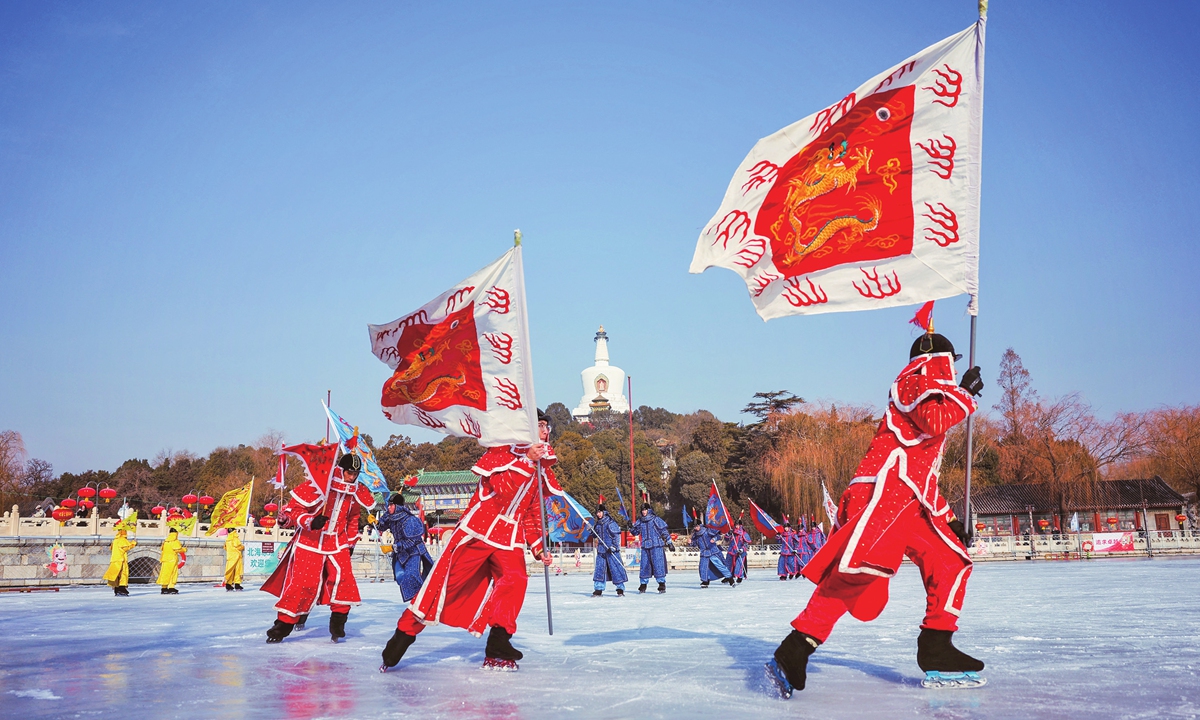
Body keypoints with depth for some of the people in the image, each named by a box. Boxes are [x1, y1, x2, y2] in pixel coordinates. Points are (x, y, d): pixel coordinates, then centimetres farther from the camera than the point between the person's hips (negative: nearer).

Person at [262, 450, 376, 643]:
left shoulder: (356, 491, 3)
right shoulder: (316, 484, -17)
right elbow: (293, 509, -16)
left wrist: (351, 541, 18)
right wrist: (310, 521, -32)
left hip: (337, 543, 5)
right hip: (309, 542, -5)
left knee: (344, 579, -9)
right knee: (302, 583, -9)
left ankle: (338, 623, 5)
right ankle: (283, 624, 4)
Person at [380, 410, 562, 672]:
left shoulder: (541, 470, 14)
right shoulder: (502, 449, -5)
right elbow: (503, 489, -20)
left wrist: (538, 547, 11)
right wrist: (527, 461, -25)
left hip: (510, 536, 5)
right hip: (478, 527, -5)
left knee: (515, 579, -17)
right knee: (447, 579, -6)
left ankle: (498, 646, -11)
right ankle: (404, 633, 5)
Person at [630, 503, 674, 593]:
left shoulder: (656, 520, -3)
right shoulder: (640, 521, 10)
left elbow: (664, 531, -1)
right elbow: (635, 532, 18)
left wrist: (669, 542, -2)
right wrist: (631, 527, -3)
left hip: (656, 546, -5)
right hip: (645, 547, 5)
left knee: (658, 564, -8)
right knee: (644, 565, 4)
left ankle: (662, 584, -3)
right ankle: (643, 584, 13)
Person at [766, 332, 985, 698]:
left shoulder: (934, 393, 34)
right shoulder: (918, 376, 7)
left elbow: (926, 475, 35)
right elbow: (934, 421, -15)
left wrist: (948, 517, 31)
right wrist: (965, 392, 0)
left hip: (913, 503, 10)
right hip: (884, 488, -10)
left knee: (953, 561, 7)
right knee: (860, 567, -23)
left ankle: (936, 649, 11)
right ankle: (794, 651, -24)